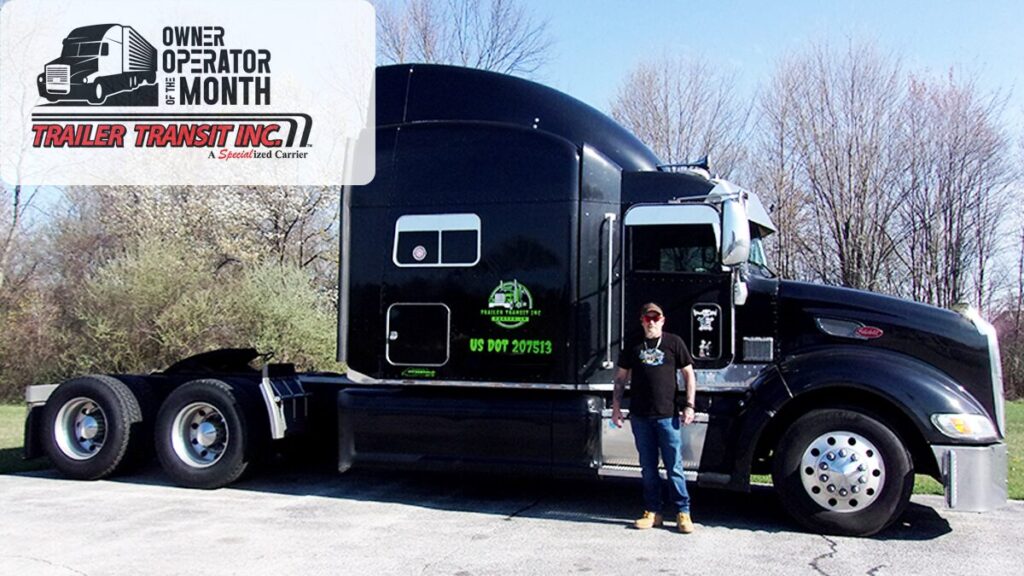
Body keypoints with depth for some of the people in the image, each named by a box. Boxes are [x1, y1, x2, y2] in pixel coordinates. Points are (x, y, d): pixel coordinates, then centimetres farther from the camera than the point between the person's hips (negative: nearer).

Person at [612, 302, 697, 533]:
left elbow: (689, 375, 3)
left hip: (668, 415, -3)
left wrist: (689, 405, -4)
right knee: (648, 468, 9)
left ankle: (683, 512, 8)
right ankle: (652, 512, 18)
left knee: (674, 466, -1)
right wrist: (616, 407, 8)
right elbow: (621, 377, 13)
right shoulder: (633, 346, 9)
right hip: (640, 416, 3)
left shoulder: (674, 343, 2)